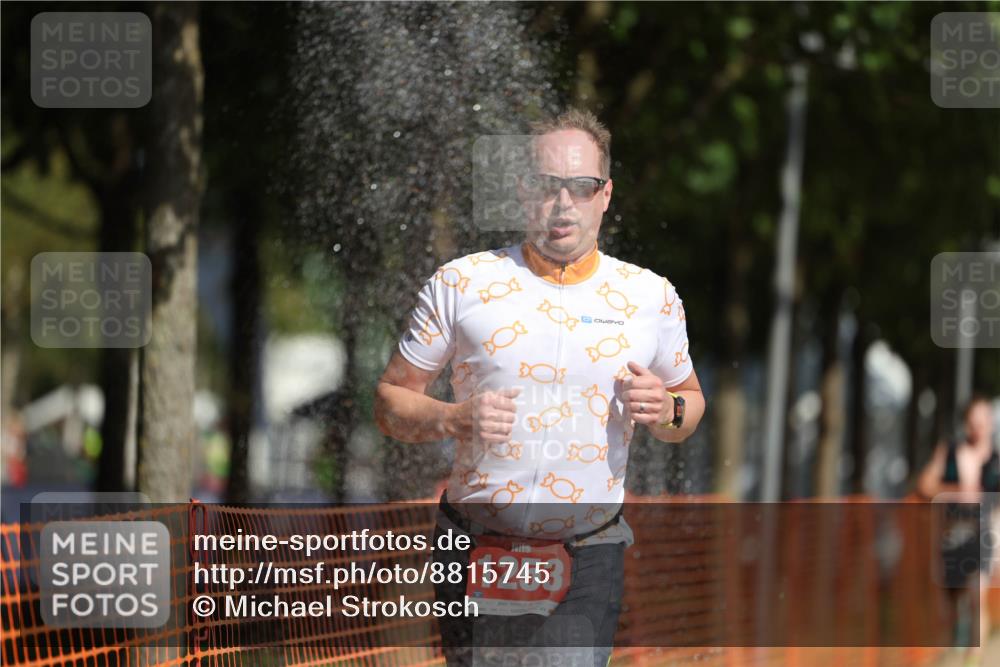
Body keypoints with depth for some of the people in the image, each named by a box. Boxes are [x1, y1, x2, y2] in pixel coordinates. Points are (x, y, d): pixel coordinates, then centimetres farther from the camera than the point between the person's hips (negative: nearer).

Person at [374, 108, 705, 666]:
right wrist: (455, 419, -15)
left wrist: (666, 411, -5)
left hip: (589, 561, 0)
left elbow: (691, 401, 19)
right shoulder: (462, 283, 2)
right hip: (476, 555, 0)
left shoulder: (652, 297, 6)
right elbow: (390, 400, 5)